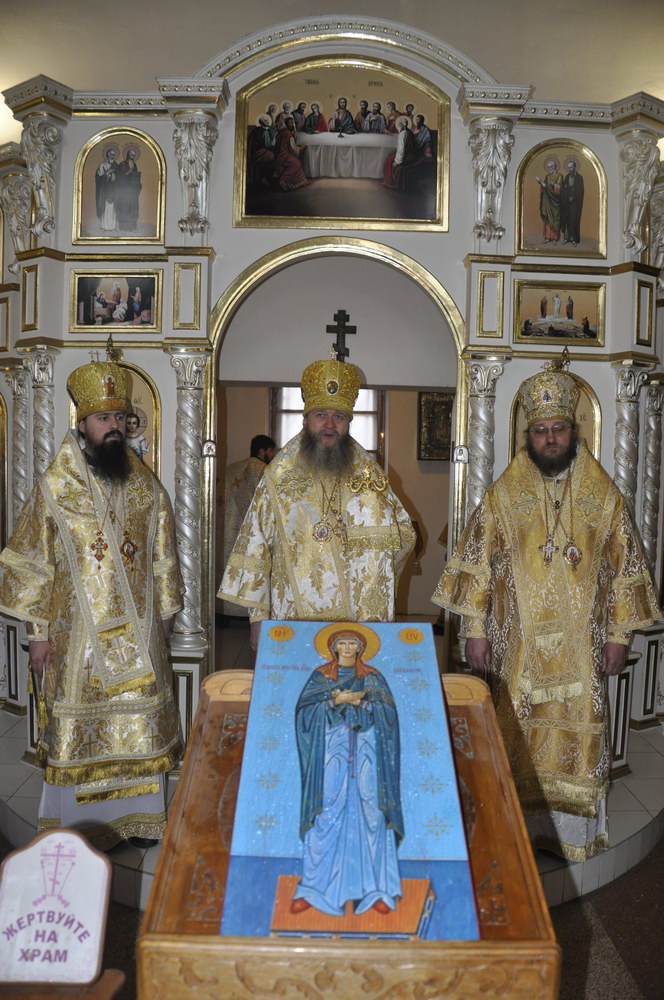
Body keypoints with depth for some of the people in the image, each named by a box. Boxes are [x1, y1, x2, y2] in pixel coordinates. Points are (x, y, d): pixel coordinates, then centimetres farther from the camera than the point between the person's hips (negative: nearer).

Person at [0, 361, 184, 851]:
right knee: (78, 732, 7)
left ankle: (138, 816, 27)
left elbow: (163, 561, 9)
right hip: (77, 635, -2)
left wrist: (164, 619, 8)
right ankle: (77, 826, 24)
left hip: (139, 632, 3)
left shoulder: (148, 487, 4)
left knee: (140, 726, 10)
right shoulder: (54, 486, -5)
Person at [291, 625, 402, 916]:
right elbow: (305, 709, -2)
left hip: (366, 753, 1)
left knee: (370, 814, -4)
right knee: (326, 815, -6)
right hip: (331, 752, 0)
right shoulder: (320, 676, 9)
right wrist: (337, 701, -13)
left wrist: (359, 702, -12)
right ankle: (312, 888, 0)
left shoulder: (373, 677, 10)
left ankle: (376, 890, 2)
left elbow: (389, 712, 0)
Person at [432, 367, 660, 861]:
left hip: (582, 646, 1)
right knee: (519, 738, 7)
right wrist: (476, 630, -3)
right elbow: (477, 563, 0)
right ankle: (522, 825, 24)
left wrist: (620, 634, 2)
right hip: (518, 644, -1)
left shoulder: (604, 495, 2)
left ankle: (574, 829, 24)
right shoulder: (503, 494, -1)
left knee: (579, 736, 6)